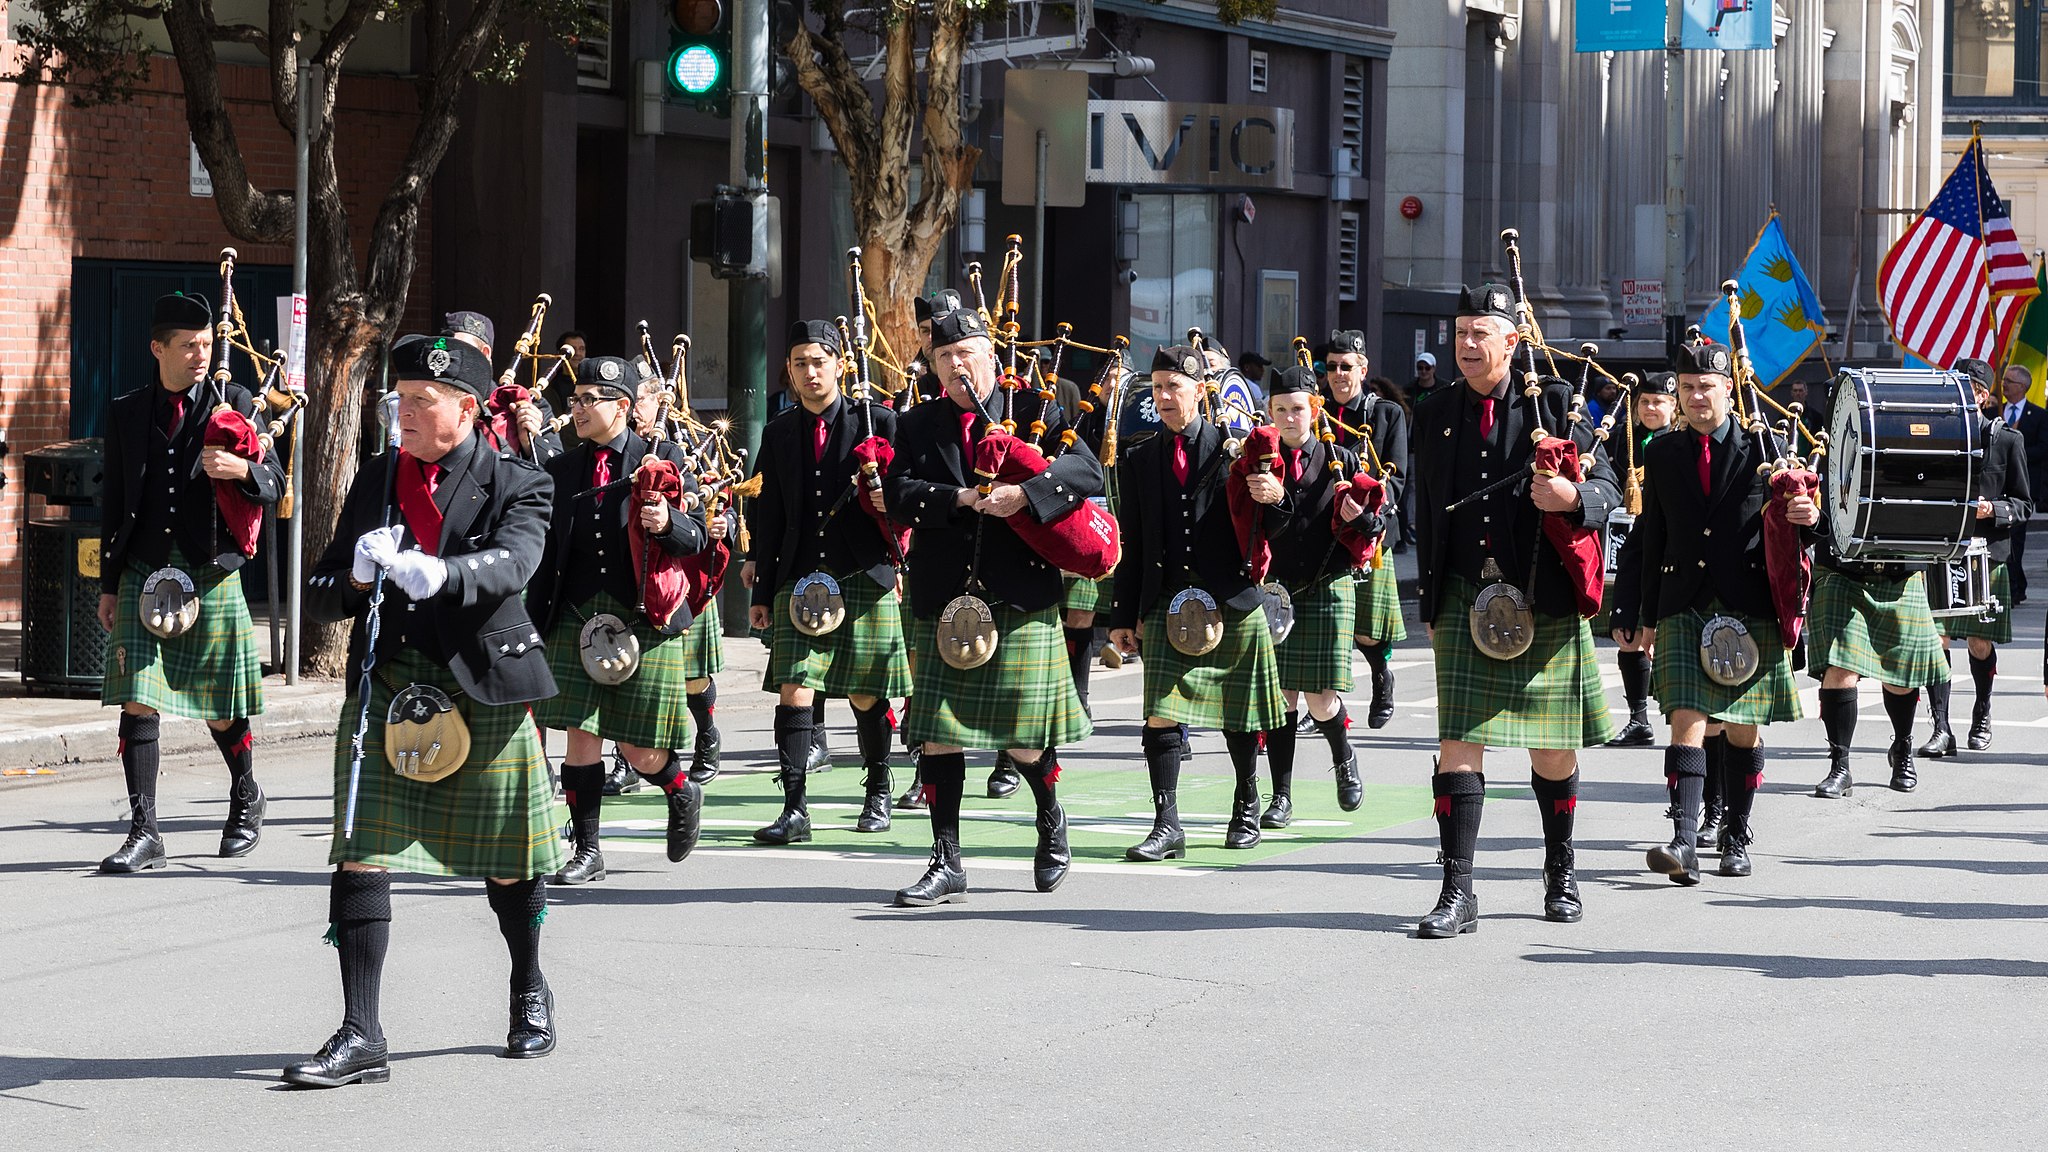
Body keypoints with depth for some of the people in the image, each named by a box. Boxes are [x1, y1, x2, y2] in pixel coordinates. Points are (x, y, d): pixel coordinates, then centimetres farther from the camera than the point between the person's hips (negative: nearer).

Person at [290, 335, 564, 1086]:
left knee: (509, 861, 12)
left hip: (482, 692, -2)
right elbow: (319, 600, 11)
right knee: (360, 855, -8)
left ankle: (530, 997, 37)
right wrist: (358, 577, -13)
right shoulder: (374, 484, 10)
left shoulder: (515, 486, -2)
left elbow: (512, 563, -23)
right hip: (387, 686, 3)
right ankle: (360, 1038, -7)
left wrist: (437, 573, -42)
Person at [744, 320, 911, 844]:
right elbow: (769, 517, 12)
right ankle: (795, 809, -11)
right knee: (794, 690, -10)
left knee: (867, 696, 7)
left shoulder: (877, 422, 1)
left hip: (864, 579, -2)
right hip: (799, 581, 2)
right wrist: (760, 592, 11)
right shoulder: (778, 434, 10)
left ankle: (877, 793, 28)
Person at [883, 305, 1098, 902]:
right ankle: (947, 863, 6)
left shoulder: (1034, 410, 5)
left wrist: (1025, 493, -22)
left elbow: (1087, 471, -7)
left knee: (1024, 737, 2)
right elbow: (899, 495, -2)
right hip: (942, 601, 2)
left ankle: (1050, 819, 31)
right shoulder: (917, 425, 11)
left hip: (1021, 599, -2)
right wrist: (961, 498, -17)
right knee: (938, 732, -1)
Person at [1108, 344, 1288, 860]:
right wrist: (1123, 617, 7)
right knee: (1160, 716, -10)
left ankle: (1247, 807, 31)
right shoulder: (1139, 462, 8)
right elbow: (1131, 546, 10)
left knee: (1239, 716, 11)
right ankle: (1167, 825, -8)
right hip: (1167, 607, 1)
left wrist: (1275, 499, -22)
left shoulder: (1234, 449, 1)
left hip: (1233, 603, -1)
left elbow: (1264, 529, 0)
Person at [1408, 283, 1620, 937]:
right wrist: (1431, 607, 13)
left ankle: (1561, 875, 28)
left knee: (1554, 750, 9)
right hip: (1465, 601, 1)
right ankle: (1457, 894, -8)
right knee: (1459, 743, -8)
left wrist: (1574, 497, -23)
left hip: (1544, 604, -1)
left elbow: (1608, 488, 1)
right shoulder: (1436, 415, 9)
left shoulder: (1553, 404, 1)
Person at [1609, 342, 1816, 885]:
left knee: (1743, 729, 7)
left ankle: (1736, 838, 20)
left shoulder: (1763, 448, 3)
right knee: (1687, 719, -12)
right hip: (1683, 609, 0)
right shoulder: (1661, 454, 9)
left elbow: (1788, 524, 7)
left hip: (1749, 609, 0)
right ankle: (1684, 843, -20)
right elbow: (1647, 538, 13)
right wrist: (1629, 608, 10)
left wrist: (1808, 517, -18)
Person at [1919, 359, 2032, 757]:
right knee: (1938, 636, -9)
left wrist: (1992, 509, -15)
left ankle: (1981, 717, 30)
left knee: (1980, 643, 7)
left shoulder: (2007, 440, 2)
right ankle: (1941, 729, -9)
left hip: (1986, 552, -1)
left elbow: (2025, 505, 3)